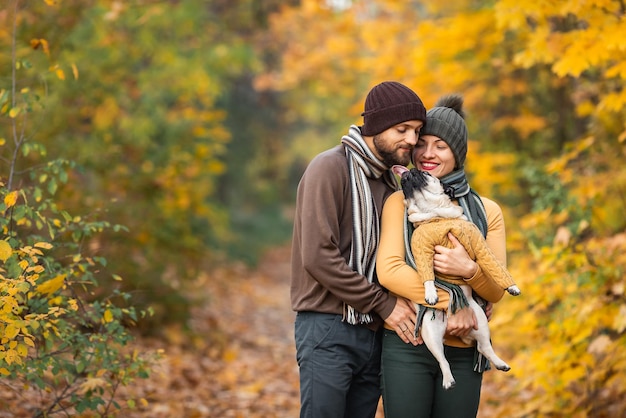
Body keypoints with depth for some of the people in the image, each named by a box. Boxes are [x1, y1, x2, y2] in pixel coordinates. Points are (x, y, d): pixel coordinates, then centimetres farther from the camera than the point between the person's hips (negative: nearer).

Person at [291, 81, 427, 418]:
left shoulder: (391, 181, 16)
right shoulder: (330, 168, -8)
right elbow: (318, 256, -17)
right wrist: (383, 303, -13)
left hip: (373, 334, 7)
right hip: (328, 330, -7)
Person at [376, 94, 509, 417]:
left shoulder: (487, 211, 9)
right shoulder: (400, 202, 3)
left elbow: (497, 290, 5)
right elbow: (389, 271, -10)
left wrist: (469, 270, -16)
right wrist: (452, 304, -17)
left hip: (464, 352, 2)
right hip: (407, 346, -2)